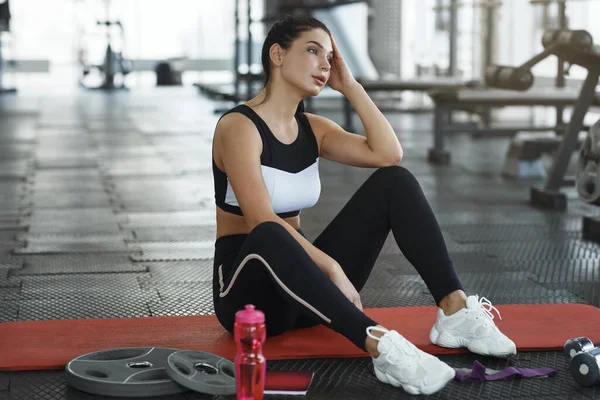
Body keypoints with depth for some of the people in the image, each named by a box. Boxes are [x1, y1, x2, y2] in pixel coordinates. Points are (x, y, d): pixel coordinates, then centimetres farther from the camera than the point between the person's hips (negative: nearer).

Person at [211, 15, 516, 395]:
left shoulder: (312, 128, 9)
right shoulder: (239, 126, -14)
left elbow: (389, 154, -6)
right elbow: (264, 223, -26)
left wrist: (351, 86, -4)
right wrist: (334, 268, -33)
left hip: (300, 279, 7)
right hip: (248, 288, -7)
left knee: (394, 181, -7)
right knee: (269, 238, -44)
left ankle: (455, 309, -21)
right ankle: (381, 345, -52)